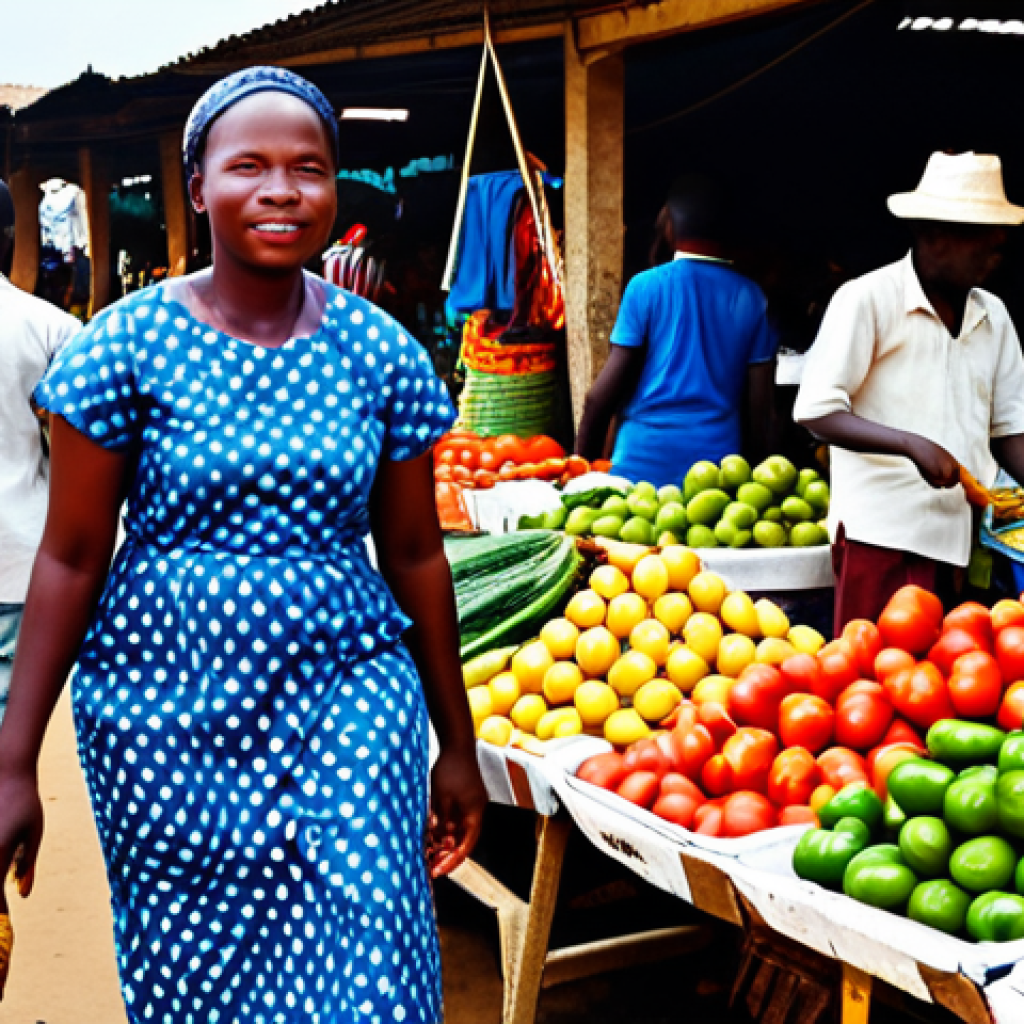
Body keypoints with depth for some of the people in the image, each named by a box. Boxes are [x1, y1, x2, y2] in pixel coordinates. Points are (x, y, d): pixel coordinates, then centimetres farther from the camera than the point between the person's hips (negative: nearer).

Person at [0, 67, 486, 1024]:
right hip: (170, 704, -1)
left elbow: (413, 555, 6)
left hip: (348, 692, 1)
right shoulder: (129, 344, -5)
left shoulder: (381, 352, 1)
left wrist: (457, 745, 10)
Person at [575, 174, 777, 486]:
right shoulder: (750, 297, 6)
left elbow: (604, 393, -3)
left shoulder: (645, 287, -2)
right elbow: (760, 405, 6)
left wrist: (583, 460, 6)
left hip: (644, 463, -2)